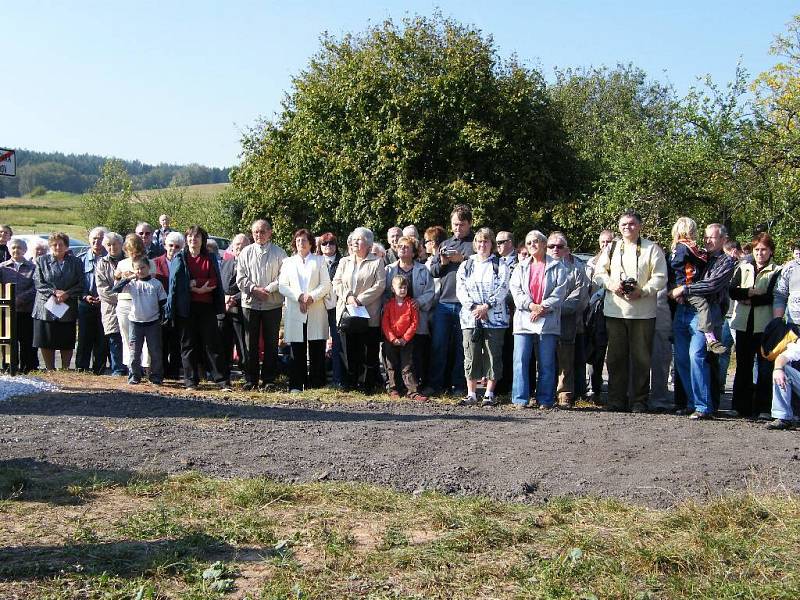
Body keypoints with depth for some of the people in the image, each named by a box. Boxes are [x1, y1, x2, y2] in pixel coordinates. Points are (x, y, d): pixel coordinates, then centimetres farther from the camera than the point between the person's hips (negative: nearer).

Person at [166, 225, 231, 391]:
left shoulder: (210, 259, 11)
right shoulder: (179, 258, 7)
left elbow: (214, 282, 1)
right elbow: (174, 282, -2)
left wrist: (196, 284, -13)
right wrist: (201, 287, -9)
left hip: (206, 307, 0)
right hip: (186, 307, 0)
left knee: (212, 344, -1)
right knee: (188, 344, 3)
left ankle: (222, 380, -1)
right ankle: (191, 381, 10)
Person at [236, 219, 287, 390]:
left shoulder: (279, 253, 2)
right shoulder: (246, 252, 8)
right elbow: (240, 278, 5)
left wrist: (268, 289, -14)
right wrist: (254, 289, -10)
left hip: (273, 304, -1)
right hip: (250, 303, 2)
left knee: (271, 342, 3)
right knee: (251, 343, 4)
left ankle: (269, 378, 11)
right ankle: (251, 379, 10)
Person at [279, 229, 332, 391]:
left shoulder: (319, 261, 12)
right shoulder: (288, 262, 16)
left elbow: (326, 285, 3)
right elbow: (282, 286, 6)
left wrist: (312, 296, -13)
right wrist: (299, 297, -10)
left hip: (316, 312, -1)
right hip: (295, 311, 1)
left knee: (317, 350, -3)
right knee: (297, 351, -1)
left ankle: (315, 384, 2)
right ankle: (296, 385, 2)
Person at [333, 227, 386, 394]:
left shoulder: (377, 262, 4)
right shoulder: (344, 262, 18)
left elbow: (380, 285, -6)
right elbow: (337, 283, 10)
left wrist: (360, 299, -12)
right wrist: (347, 297, -9)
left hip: (369, 313, -3)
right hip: (347, 312, 4)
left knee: (370, 350, -3)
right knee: (351, 349, 4)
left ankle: (368, 384, 1)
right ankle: (352, 382, 10)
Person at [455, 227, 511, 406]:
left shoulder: (500, 265, 6)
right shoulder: (466, 265, 14)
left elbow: (503, 289, -5)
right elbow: (460, 290, 5)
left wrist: (486, 306, -15)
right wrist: (473, 307, -10)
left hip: (495, 317, -2)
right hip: (470, 317, 2)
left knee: (493, 356, -1)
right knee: (471, 356, 1)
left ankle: (490, 394, 8)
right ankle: (471, 394, 8)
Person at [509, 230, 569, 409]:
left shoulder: (557, 267, 8)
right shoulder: (521, 267, 15)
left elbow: (560, 291, -1)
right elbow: (515, 289, 4)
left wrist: (543, 308, -12)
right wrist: (531, 305, -11)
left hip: (548, 321, -2)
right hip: (524, 319, 2)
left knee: (546, 363, 0)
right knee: (521, 360, -5)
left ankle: (545, 400, 7)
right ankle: (520, 399, 0)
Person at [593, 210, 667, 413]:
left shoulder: (652, 249, 5)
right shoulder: (612, 249, 15)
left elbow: (660, 277, -2)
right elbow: (599, 272, 12)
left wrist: (643, 291, -15)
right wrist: (611, 284, -8)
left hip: (643, 311, -3)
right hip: (615, 310, 3)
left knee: (641, 358, 0)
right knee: (616, 357, 6)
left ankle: (639, 401, 8)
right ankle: (616, 400, 13)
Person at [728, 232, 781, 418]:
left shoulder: (776, 271, 4)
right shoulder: (743, 268, 15)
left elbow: (772, 296, -10)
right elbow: (732, 291, 2)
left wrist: (751, 299, -11)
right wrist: (749, 292, -13)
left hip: (765, 325, -3)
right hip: (744, 324, 3)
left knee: (765, 367, -4)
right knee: (743, 366, 5)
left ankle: (763, 408, 0)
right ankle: (742, 407, 10)